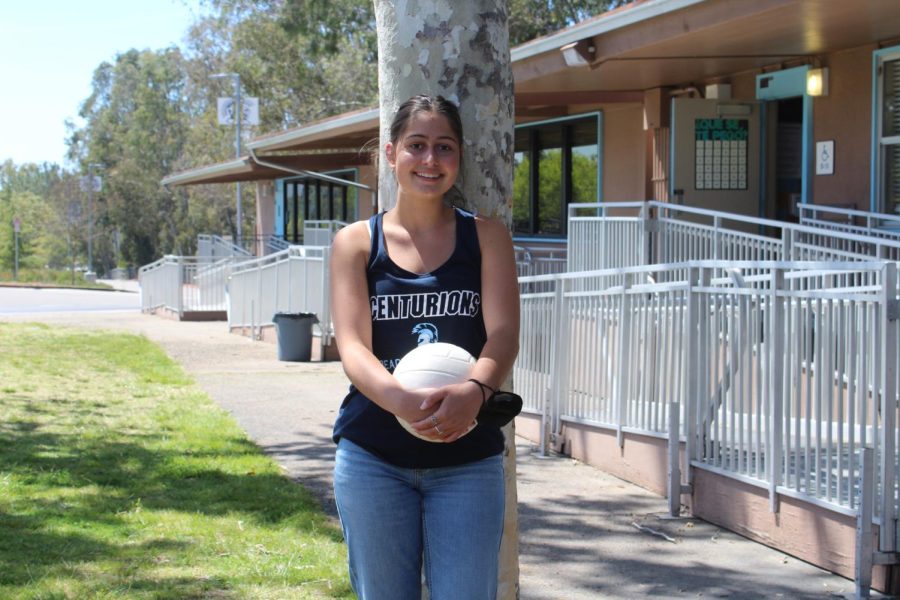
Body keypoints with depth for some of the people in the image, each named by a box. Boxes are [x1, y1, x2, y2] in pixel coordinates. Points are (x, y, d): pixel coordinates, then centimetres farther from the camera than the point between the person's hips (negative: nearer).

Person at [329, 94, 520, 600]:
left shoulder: (486, 236, 5)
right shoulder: (357, 242, 3)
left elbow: (504, 334, -8)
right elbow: (352, 346, -9)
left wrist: (473, 392, -31)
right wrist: (401, 400, -31)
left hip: (467, 458, 0)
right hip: (374, 457, 0)